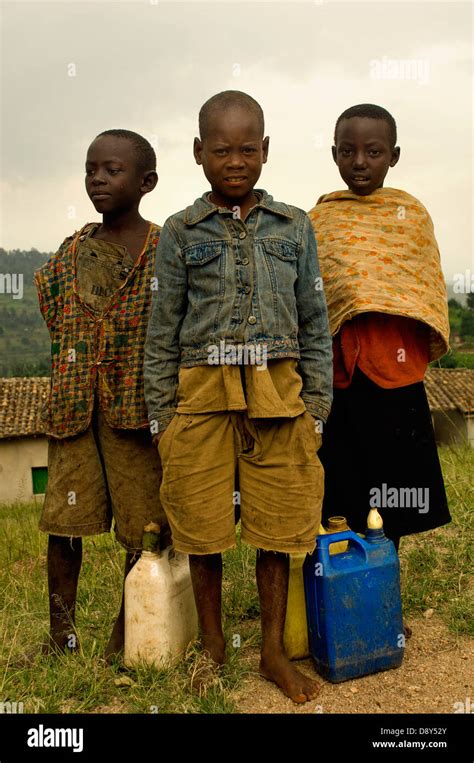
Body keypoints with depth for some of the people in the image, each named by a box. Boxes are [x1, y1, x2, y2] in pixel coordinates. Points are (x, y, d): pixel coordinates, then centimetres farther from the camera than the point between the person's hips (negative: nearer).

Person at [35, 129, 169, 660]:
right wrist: (63, 399, 9)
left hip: (137, 406, -3)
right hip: (74, 407, 4)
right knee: (63, 521, 7)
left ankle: (125, 635, 23)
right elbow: (58, 327, 18)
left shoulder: (165, 252, -1)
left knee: (143, 526, 3)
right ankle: (61, 634, 23)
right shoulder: (71, 253, 12)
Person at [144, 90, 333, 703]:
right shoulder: (180, 233, 6)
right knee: (203, 531, 7)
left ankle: (274, 651, 27)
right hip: (202, 393, 0)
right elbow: (162, 331, 6)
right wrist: (161, 417, 1)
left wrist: (317, 407, 4)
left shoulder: (294, 227, 10)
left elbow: (315, 324, 10)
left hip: (278, 393, 1)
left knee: (277, 526, 7)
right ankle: (212, 647, 30)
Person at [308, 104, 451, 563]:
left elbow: (429, 286, 9)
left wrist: (419, 348, -2)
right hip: (334, 367, 1)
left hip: (394, 365, 0)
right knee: (336, 489, 4)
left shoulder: (411, 213, 9)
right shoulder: (318, 219, 10)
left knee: (388, 490, 7)